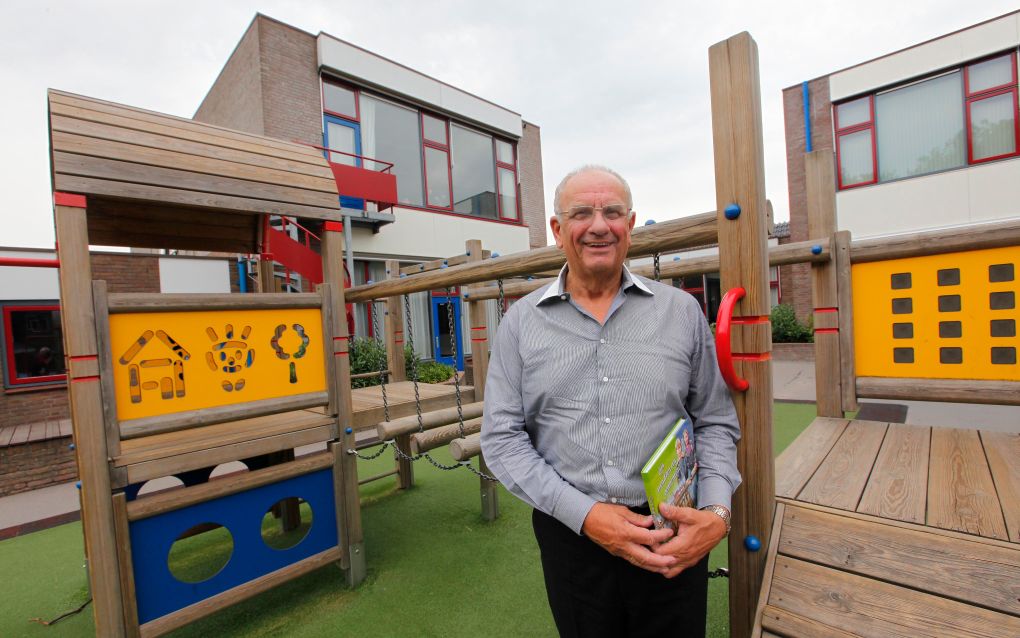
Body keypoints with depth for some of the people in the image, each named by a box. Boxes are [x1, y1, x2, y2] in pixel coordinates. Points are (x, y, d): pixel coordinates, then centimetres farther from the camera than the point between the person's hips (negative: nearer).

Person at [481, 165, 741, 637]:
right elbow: (502, 437, -6)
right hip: (571, 536, 0)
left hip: (674, 542, 1)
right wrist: (583, 513, -14)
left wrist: (717, 511, -10)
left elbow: (715, 422, 5)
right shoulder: (521, 322, -4)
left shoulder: (682, 310, -1)